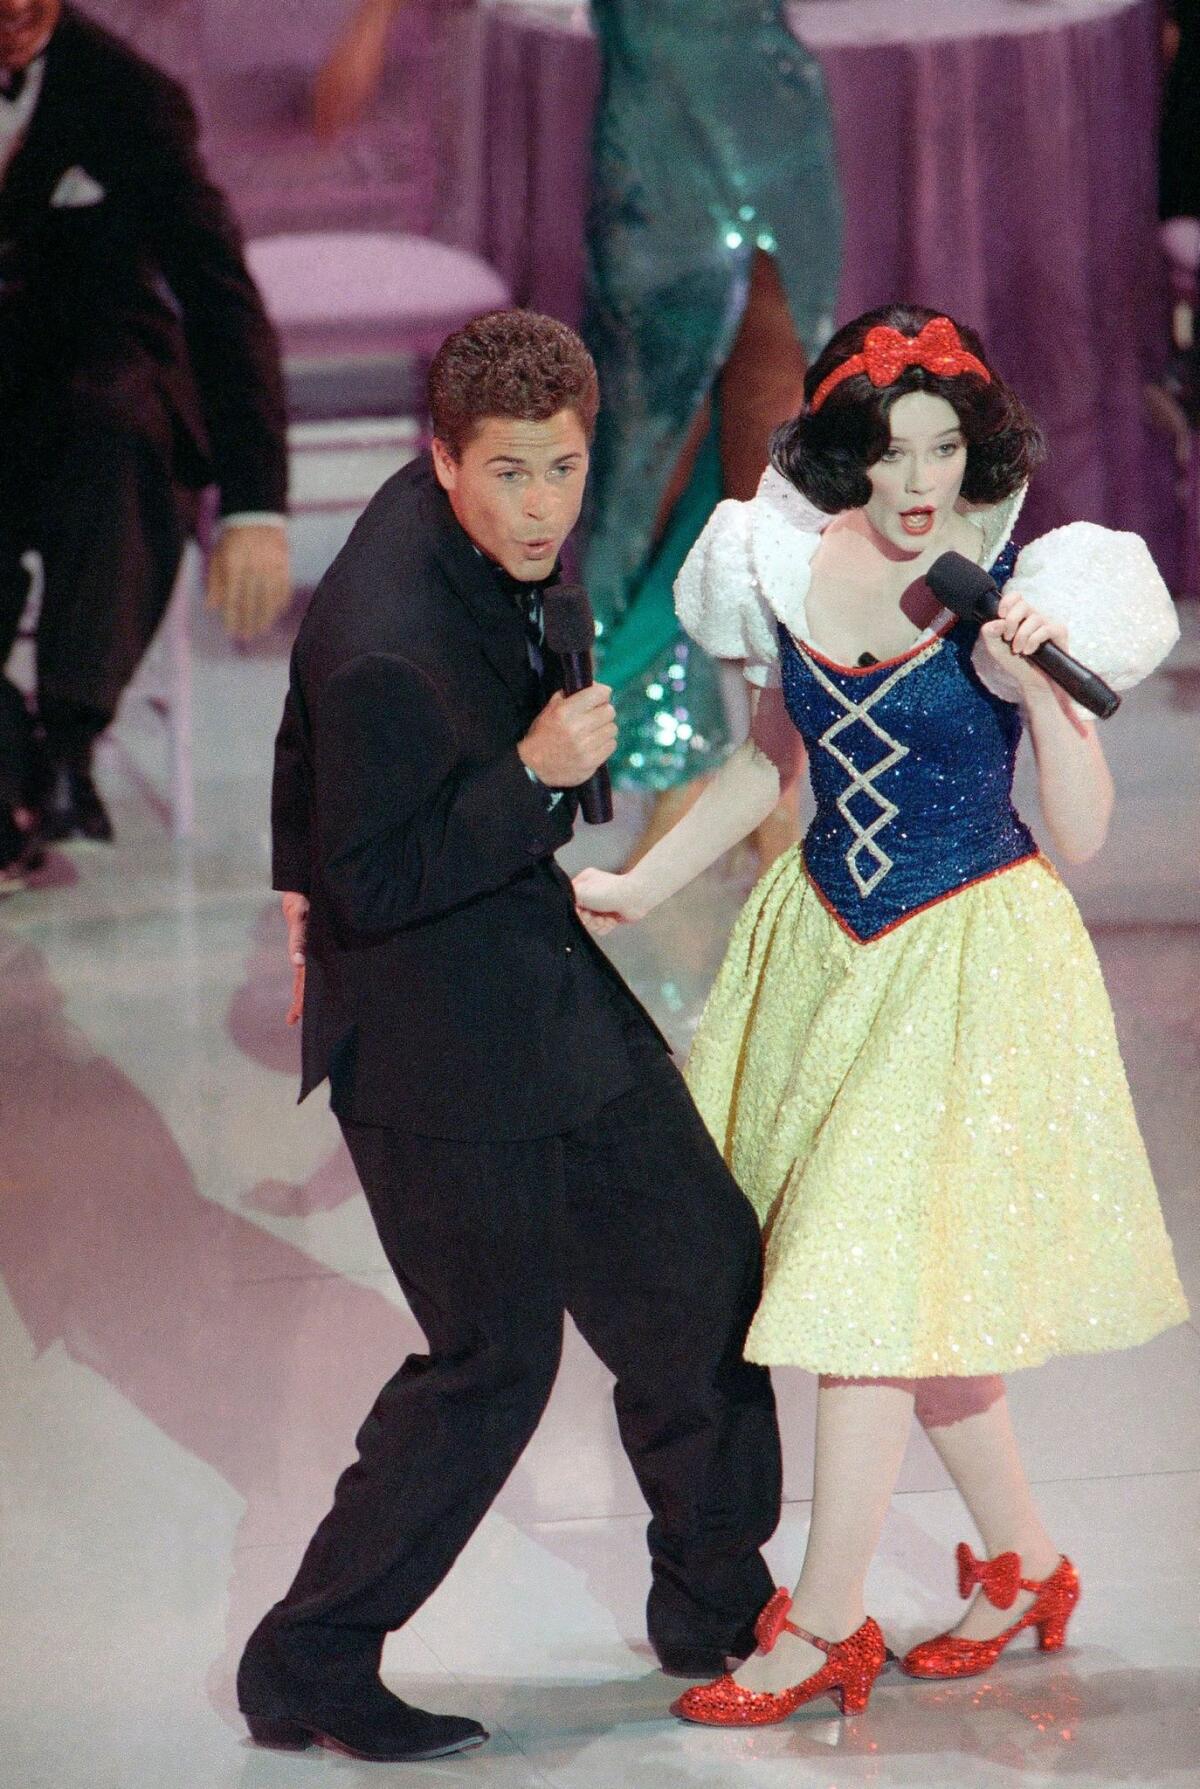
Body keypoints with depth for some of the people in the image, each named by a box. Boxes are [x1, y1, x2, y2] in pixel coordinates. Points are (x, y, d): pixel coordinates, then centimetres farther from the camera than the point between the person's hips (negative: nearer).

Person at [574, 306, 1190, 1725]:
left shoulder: (1023, 583, -13)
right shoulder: (792, 565, -2)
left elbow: (1084, 835, -12)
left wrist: (1035, 688, -27)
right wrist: (635, 890, 12)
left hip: (969, 958, -5)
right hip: (823, 942, 5)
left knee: (876, 1278, -6)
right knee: (912, 1285, 12)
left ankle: (824, 1628, 4)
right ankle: (1022, 1562, 30)